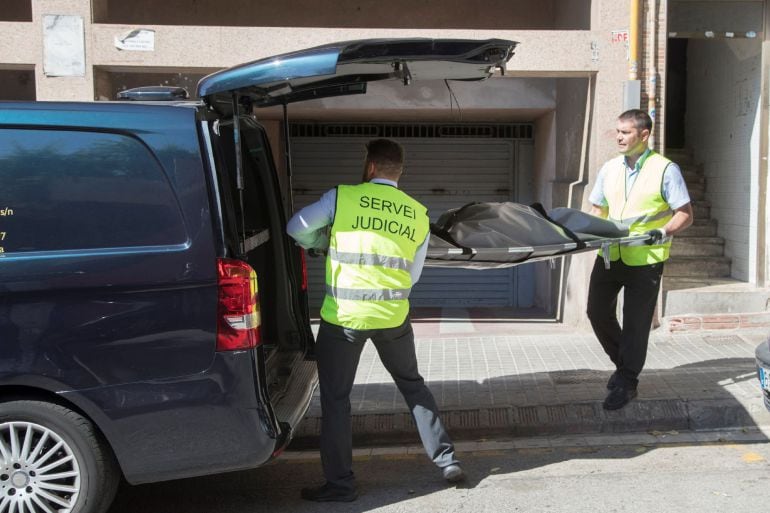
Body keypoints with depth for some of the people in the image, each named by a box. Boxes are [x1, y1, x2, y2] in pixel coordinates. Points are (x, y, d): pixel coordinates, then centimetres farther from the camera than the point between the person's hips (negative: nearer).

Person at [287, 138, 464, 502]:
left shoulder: (341, 197, -6)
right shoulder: (419, 216, 6)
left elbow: (295, 229, 3)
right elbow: (412, 275, 12)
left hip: (343, 317, -3)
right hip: (393, 317, 4)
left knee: (335, 399, 10)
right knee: (412, 385, 23)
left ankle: (339, 484, 18)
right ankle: (447, 461, 27)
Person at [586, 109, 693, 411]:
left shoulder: (665, 169, -5)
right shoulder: (609, 168, 10)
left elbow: (685, 214, -6)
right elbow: (597, 210, 16)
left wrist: (664, 232, -23)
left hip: (645, 258, -5)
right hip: (610, 254, 5)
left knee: (635, 323, 2)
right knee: (598, 311, 5)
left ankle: (627, 383, 17)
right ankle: (623, 363, 30)